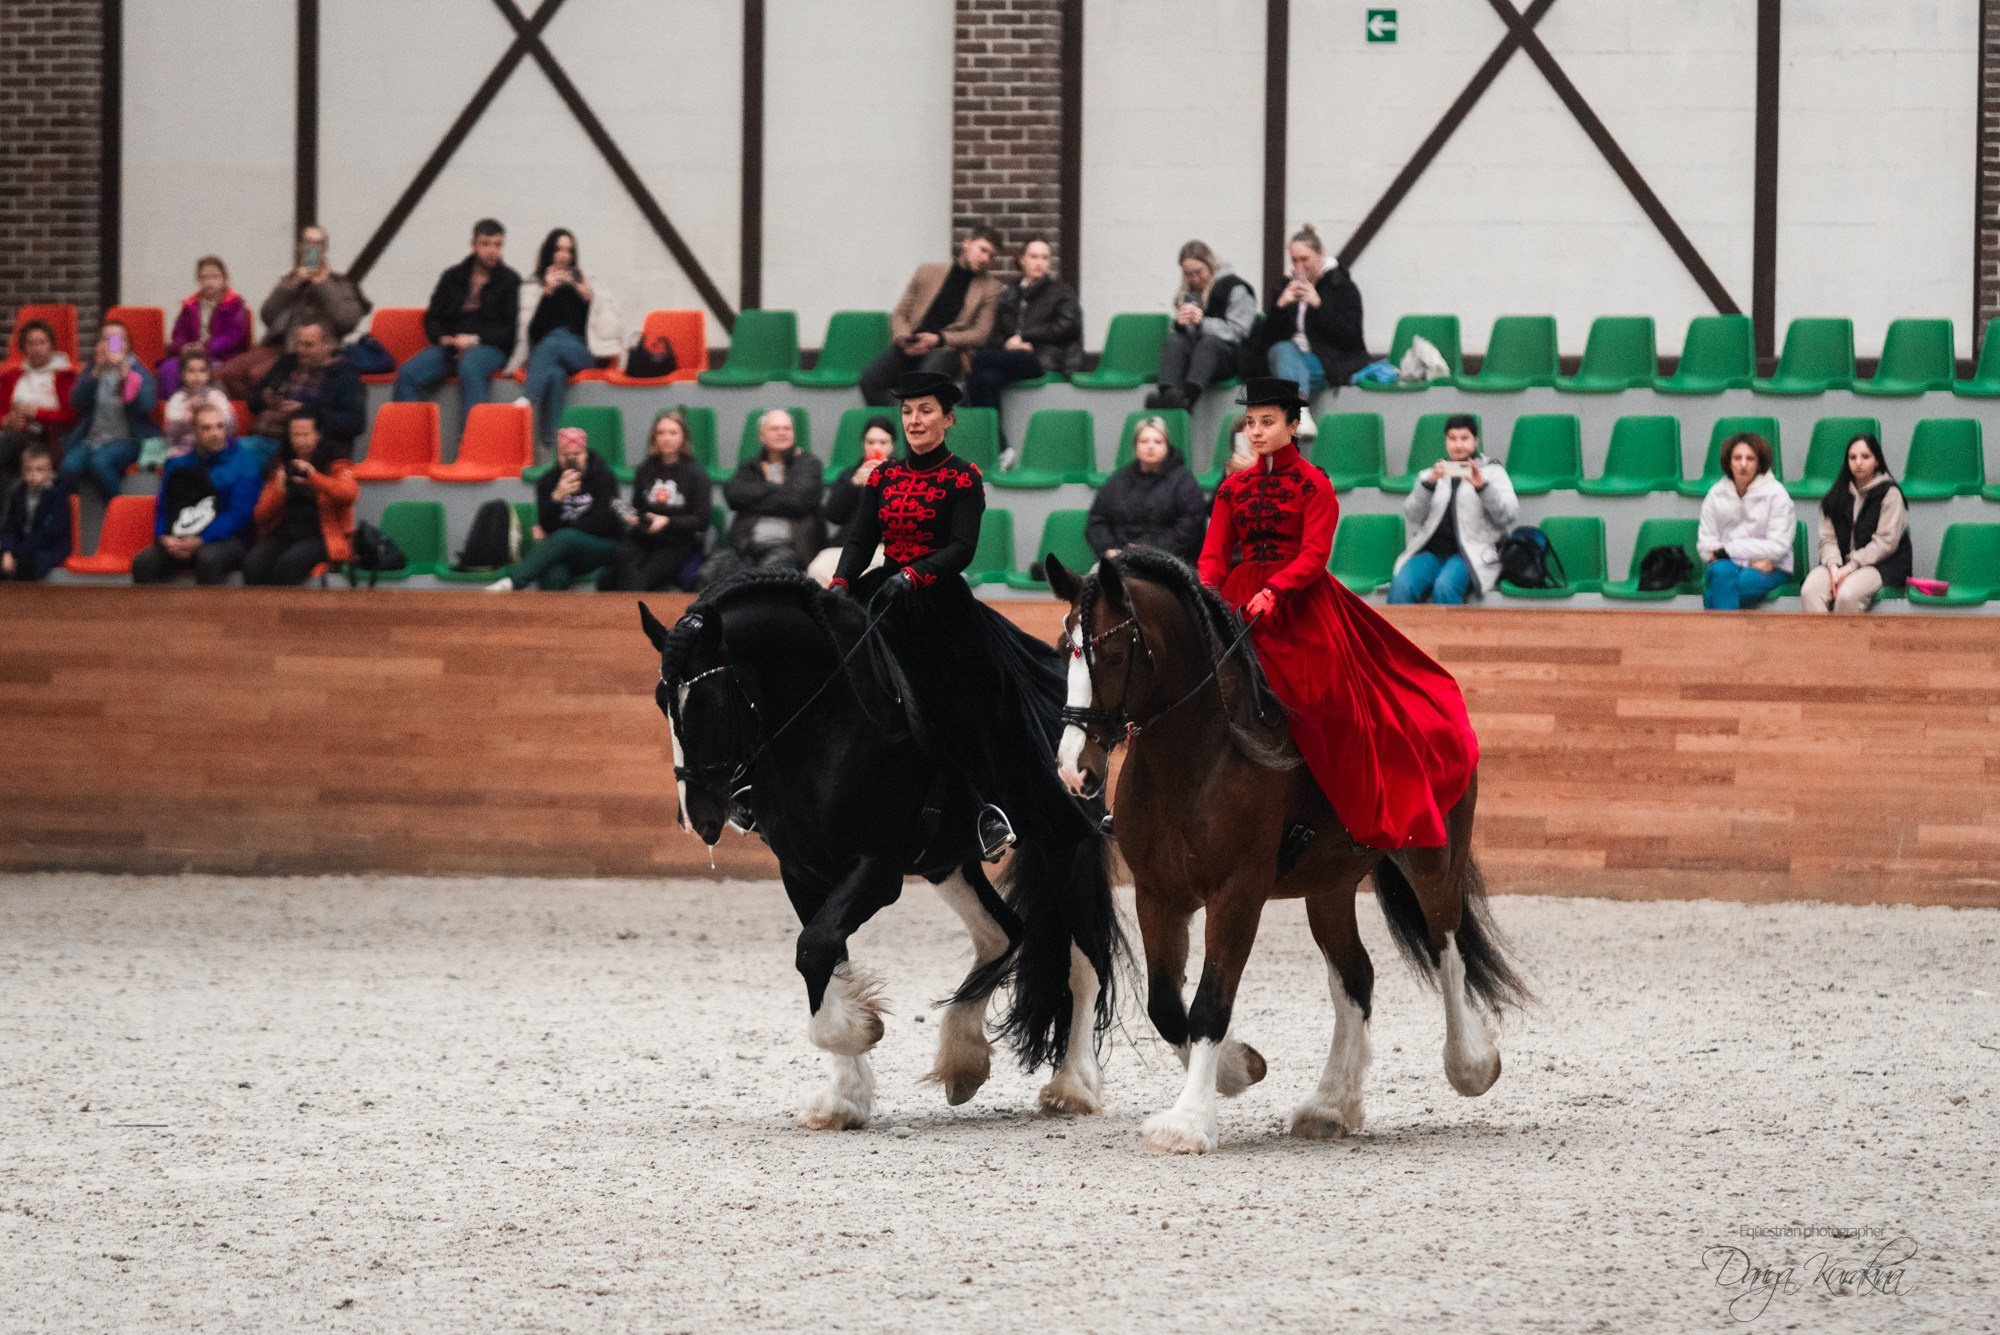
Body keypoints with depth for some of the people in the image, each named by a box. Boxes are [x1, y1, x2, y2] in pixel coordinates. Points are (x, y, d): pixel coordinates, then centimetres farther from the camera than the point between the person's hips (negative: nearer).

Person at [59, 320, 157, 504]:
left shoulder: (138, 370, 5)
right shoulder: (92, 369, 14)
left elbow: (145, 405, -13)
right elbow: (77, 402, -1)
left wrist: (124, 373, -22)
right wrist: (96, 372, -12)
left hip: (127, 440, -3)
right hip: (92, 439, 3)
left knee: (100, 462, -33)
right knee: (70, 465, -28)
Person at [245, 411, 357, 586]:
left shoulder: (334, 463, 6)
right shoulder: (281, 465, 17)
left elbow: (350, 494, -15)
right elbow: (261, 516, 13)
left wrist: (313, 476, -23)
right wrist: (279, 491, -6)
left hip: (321, 537, -4)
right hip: (283, 535, 4)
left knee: (287, 564, -34)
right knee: (253, 564, -27)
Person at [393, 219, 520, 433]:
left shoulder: (510, 281, 8)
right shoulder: (452, 277, 18)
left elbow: (510, 329, 0)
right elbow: (432, 319, 17)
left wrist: (475, 340, -13)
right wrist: (443, 339, -5)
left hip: (490, 347, -4)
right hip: (449, 346, 4)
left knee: (469, 367, -40)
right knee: (407, 373, -24)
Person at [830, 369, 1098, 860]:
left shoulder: (962, 479, -3)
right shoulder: (885, 476, 12)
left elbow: (962, 547, -14)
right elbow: (861, 539, 6)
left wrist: (911, 576, -29)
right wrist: (841, 582, -14)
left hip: (940, 601, -4)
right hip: (889, 597, 4)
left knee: (972, 701, -4)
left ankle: (994, 806, 8)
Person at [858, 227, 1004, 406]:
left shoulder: (990, 287, 10)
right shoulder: (927, 272, 15)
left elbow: (980, 334, 2)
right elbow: (899, 314, 16)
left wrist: (938, 339, -12)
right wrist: (903, 338, -8)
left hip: (946, 349, -2)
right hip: (910, 349, 2)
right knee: (870, 379, -27)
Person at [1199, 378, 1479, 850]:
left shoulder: (1313, 485, -1)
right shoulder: (1234, 488, 12)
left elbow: (1315, 553, -11)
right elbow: (1214, 554, 7)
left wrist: (1274, 591, -26)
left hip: (1300, 600, -4)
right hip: (1240, 599, 4)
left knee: (1329, 699, -10)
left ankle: (1368, 816, 2)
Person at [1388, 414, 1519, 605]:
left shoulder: (1492, 472, 14)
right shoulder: (1431, 474, 22)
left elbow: (1509, 514, -1)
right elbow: (1412, 516, 8)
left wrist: (1482, 486, -17)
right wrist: (1429, 483, -10)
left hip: (1471, 554, -3)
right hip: (1431, 551, 3)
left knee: (1445, 587, -35)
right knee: (1401, 586, -28)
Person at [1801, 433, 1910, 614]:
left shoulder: (1890, 493, 0)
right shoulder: (1839, 495, 15)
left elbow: (1885, 543, -8)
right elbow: (1827, 538, 8)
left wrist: (1850, 567, -14)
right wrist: (1834, 567, -13)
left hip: (1880, 566, -4)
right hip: (1840, 563, 4)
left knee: (1847, 595, -35)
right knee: (1809, 591, -27)